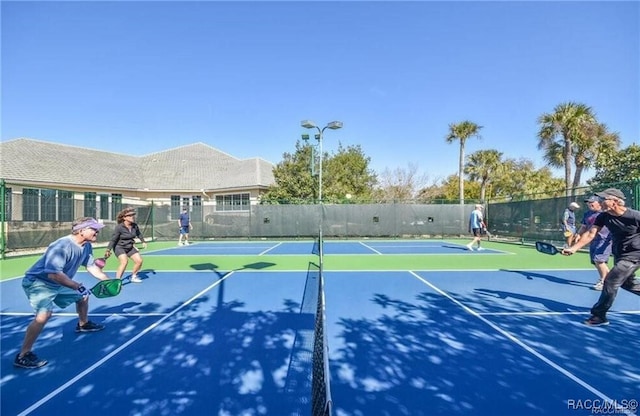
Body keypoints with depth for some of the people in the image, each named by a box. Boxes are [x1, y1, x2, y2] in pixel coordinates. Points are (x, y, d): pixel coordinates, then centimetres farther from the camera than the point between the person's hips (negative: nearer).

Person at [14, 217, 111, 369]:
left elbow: (91, 266, 10)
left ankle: (83, 324, 45)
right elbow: (53, 274, -39)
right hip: (38, 282, -9)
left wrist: (108, 281, 7)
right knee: (45, 314, -27)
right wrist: (77, 286, -38)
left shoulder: (87, 246, -5)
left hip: (59, 283, 9)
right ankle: (23, 356, -14)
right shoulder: (62, 246, -32)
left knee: (83, 296, 19)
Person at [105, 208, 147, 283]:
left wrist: (143, 242, 22)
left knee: (139, 261, 1)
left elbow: (139, 234, 14)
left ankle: (133, 277, 25)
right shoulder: (119, 227, -23)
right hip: (119, 247, -6)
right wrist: (108, 250, -25)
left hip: (130, 247, 6)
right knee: (124, 261, -29)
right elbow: (113, 239, -20)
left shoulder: (135, 226, -6)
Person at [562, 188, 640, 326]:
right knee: (626, 283, 22)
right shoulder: (604, 216, -8)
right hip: (619, 254, 7)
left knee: (610, 281, -12)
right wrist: (573, 248, -19)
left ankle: (599, 316, -1)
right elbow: (591, 234, -10)